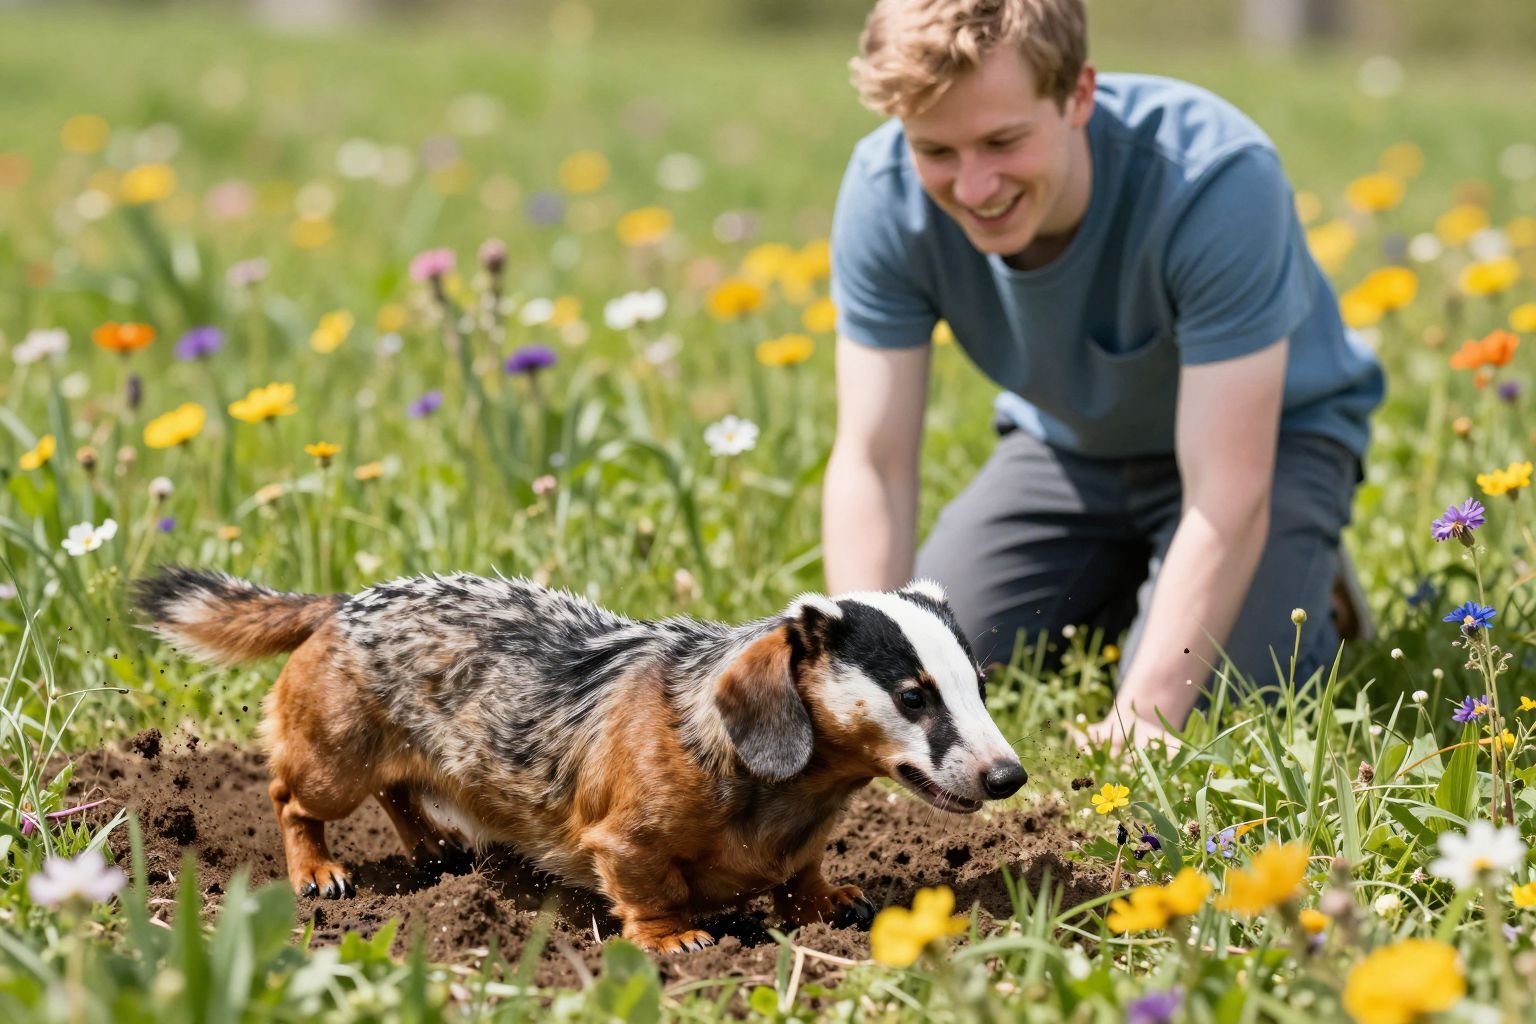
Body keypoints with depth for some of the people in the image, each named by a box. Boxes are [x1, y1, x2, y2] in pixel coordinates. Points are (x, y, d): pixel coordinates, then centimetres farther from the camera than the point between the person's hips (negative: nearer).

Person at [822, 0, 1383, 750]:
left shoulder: (1217, 179, -37)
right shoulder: (884, 192, -25)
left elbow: (1227, 498, -37)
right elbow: (871, 464, -22)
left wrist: (1142, 720, -44)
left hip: (1267, 435, -4)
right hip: (1066, 442, 4)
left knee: (1192, 720, -25)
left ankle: (1304, 603, 9)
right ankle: (1120, 600, 20)